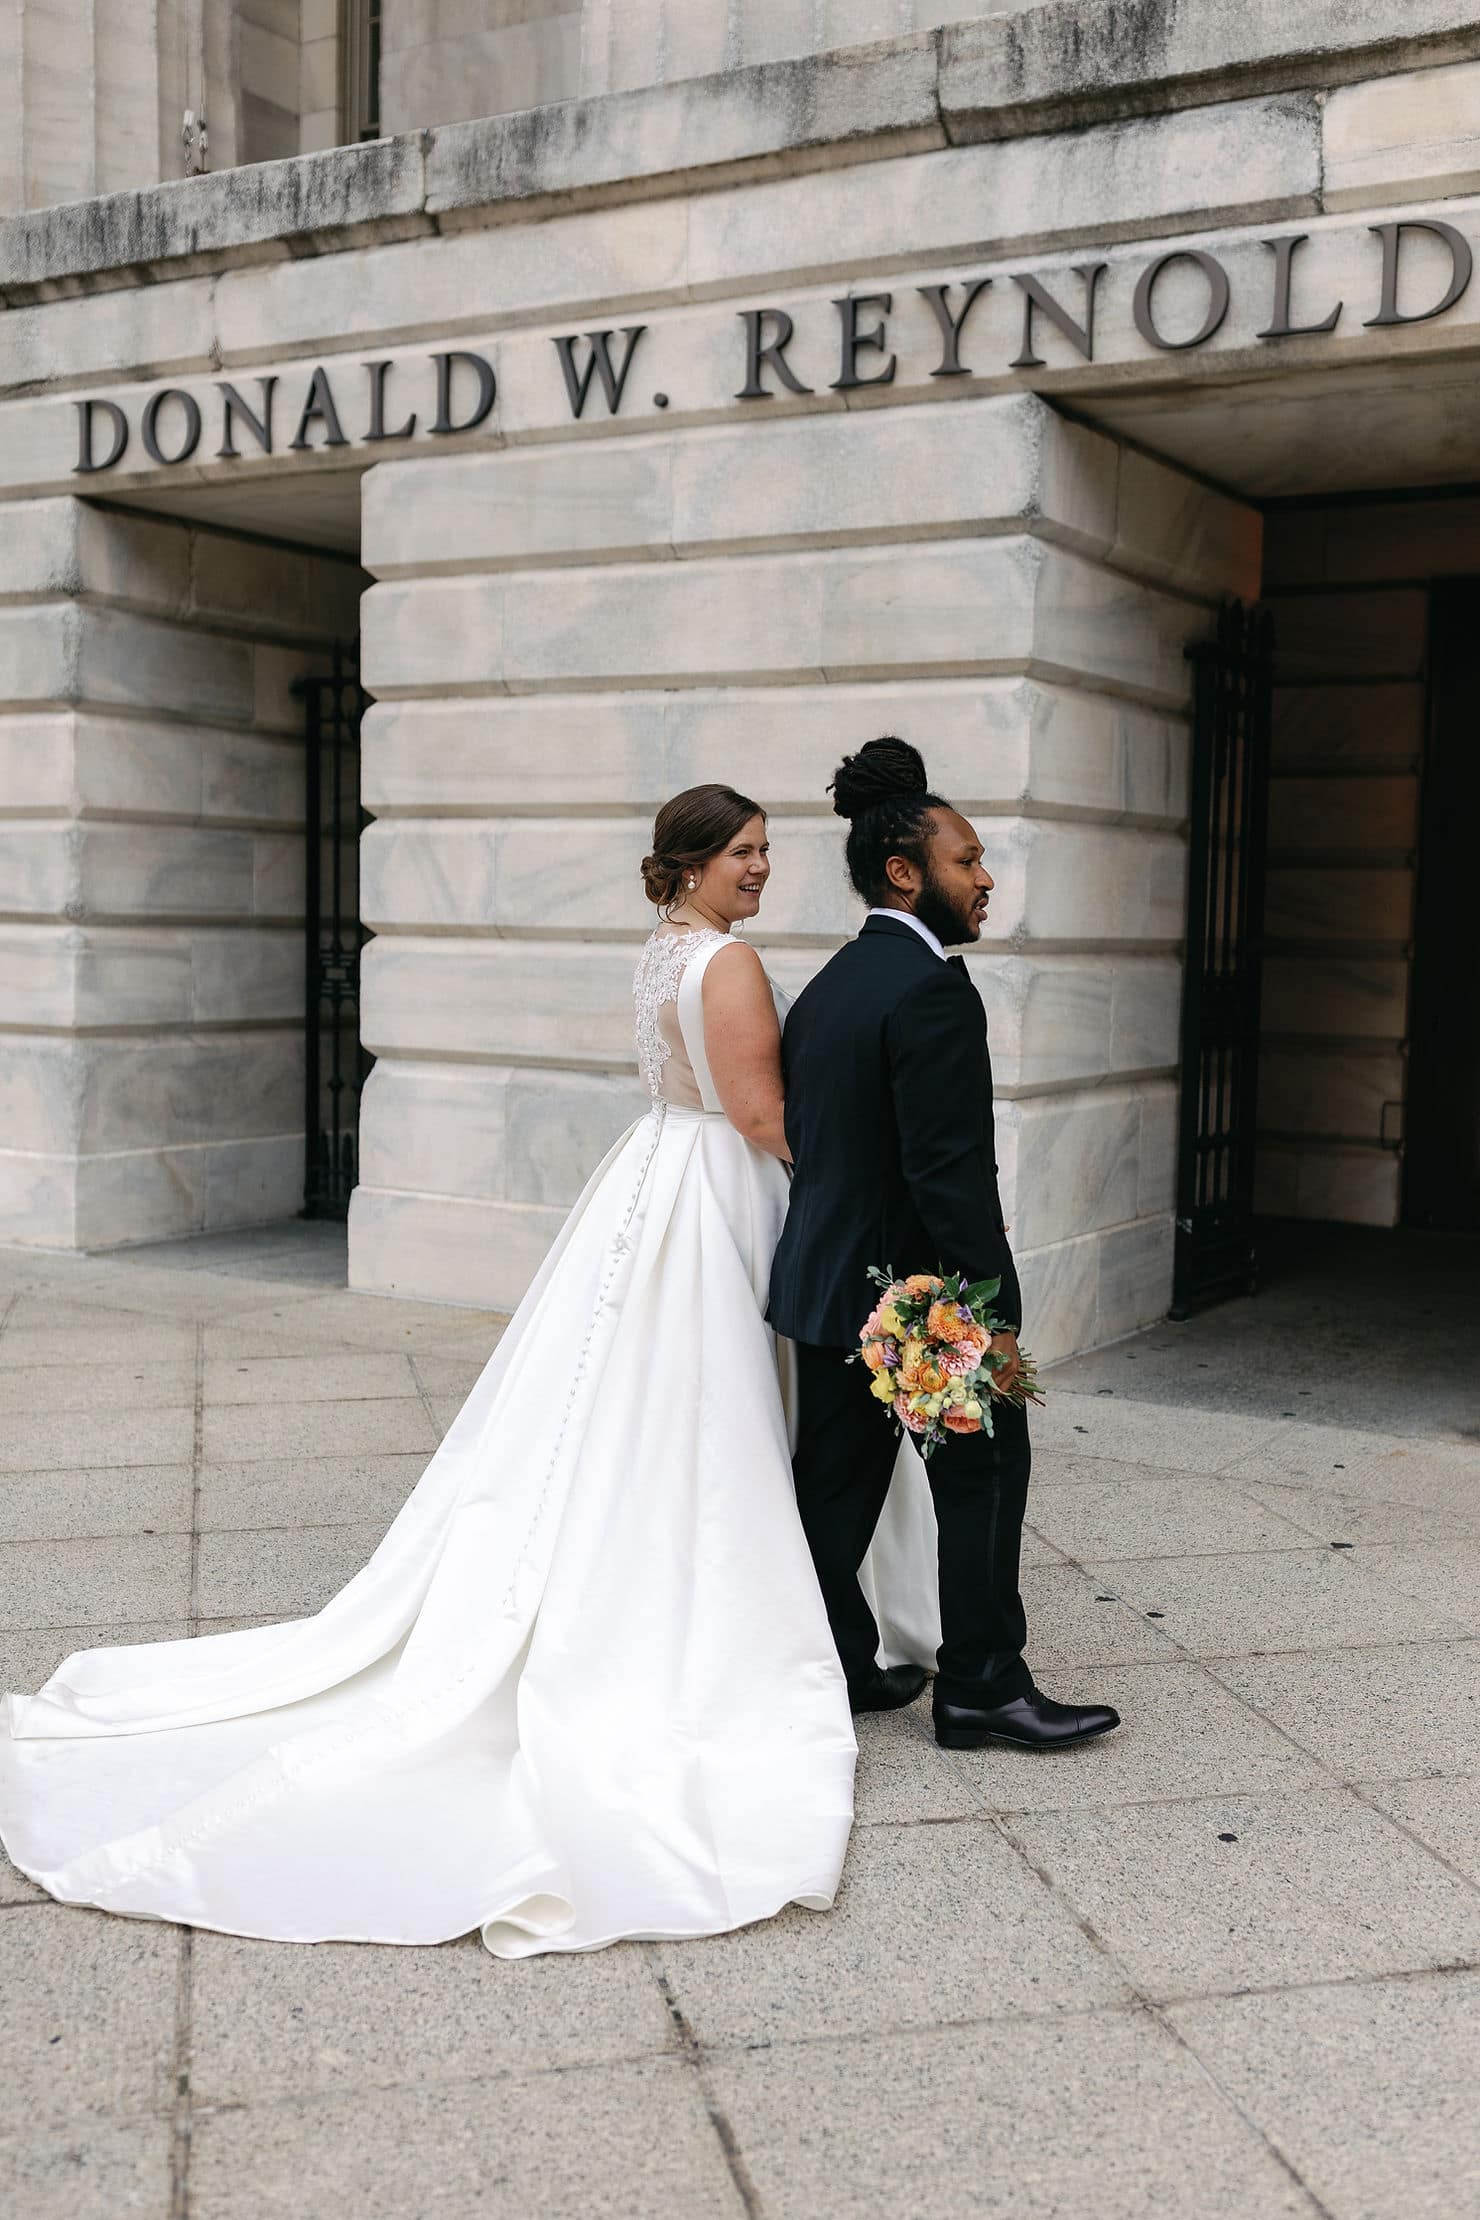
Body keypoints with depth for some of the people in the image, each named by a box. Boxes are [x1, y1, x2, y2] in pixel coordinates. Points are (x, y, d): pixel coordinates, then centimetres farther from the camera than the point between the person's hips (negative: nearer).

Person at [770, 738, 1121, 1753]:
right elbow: (950, 1171, -23)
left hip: (824, 1280, 9)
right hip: (922, 1293, -9)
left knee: (838, 1480, 14)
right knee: (984, 1478, 5)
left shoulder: (828, 985, 11)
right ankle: (983, 1686, 14)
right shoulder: (932, 989, -18)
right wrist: (994, 1315, -19)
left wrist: (839, 1253, 20)